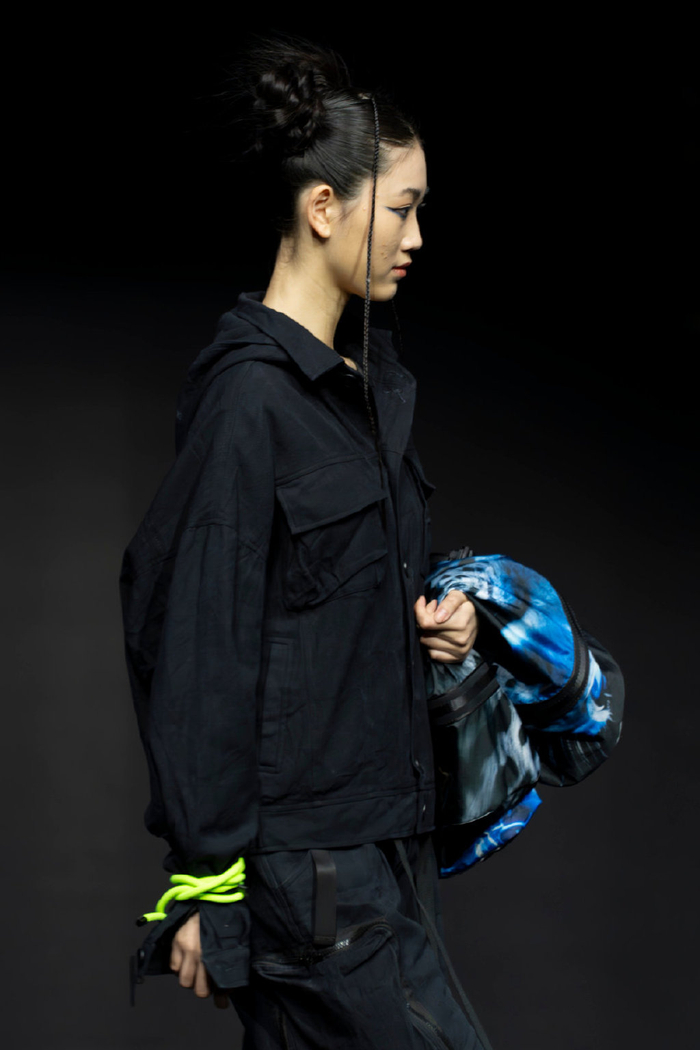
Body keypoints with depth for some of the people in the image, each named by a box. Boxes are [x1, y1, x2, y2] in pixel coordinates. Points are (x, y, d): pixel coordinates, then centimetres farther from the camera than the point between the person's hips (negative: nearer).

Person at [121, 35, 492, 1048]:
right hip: (304, 852, -8)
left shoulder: (371, 375, 12)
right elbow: (202, 648, -17)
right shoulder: (248, 393, -16)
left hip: (384, 824, 9)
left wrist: (428, 618, 3)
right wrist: (207, 881, -16)